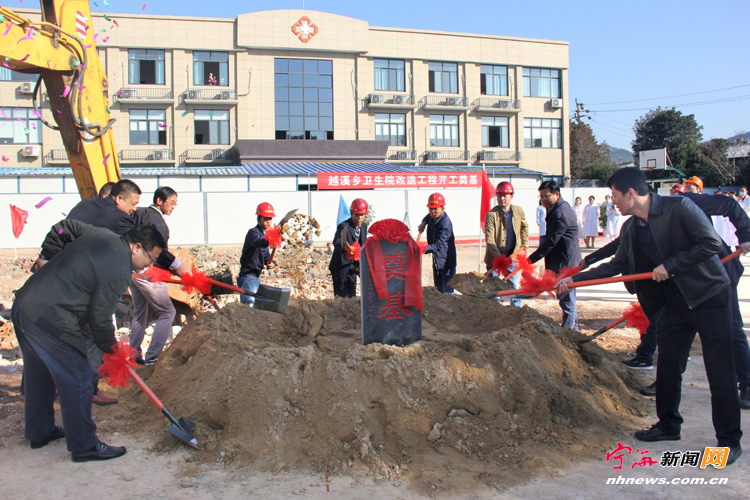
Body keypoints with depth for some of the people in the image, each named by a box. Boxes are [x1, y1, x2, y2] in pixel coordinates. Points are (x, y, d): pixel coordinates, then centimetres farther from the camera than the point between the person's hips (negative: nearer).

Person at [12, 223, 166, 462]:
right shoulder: (118, 270, -17)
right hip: (50, 320, -11)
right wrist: (110, 347, 3)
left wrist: (46, 258, 32)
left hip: (23, 305, 11)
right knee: (76, 382, 0)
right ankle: (84, 446, 10)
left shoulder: (99, 234, 9)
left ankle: (39, 432, 40)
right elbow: (99, 317, -13)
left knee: (39, 375, 24)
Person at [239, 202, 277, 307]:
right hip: (248, 277, -9)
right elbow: (257, 242, -35)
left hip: (256, 276, 9)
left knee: (253, 306, 15)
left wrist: (270, 263, -4)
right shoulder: (253, 232, -11)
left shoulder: (265, 235, 17)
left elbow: (266, 255, 19)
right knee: (248, 306, -14)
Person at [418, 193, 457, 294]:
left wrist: (427, 249, -45)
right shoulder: (432, 216, 3)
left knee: (447, 290, -11)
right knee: (438, 287, 14)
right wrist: (424, 222, 10)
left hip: (446, 260, -9)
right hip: (436, 259, 9)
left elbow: (439, 244, -31)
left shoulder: (445, 223, -24)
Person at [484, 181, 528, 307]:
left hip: (512, 256, 3)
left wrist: (525, 242, 21)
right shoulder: (491, 215, -12)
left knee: (515, 287, 6)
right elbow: (490, 239, -19)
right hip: (494, 258, -3)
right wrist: (498, 256, -27)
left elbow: (524, 226, 24)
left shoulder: (519, 211, 1)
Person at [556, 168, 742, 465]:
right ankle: (668, 425, 29)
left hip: (710, 295, -7)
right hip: (676, 302, 7)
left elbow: (711, 243, -22)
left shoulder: (679, 207, -18)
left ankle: (729, 439, 11)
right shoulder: (630, 229, 3)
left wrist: (670, 265, -21)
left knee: (719, 370, -2)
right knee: (667, 365, 11)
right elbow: (615, 266, 11)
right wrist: (574, 280, 7)